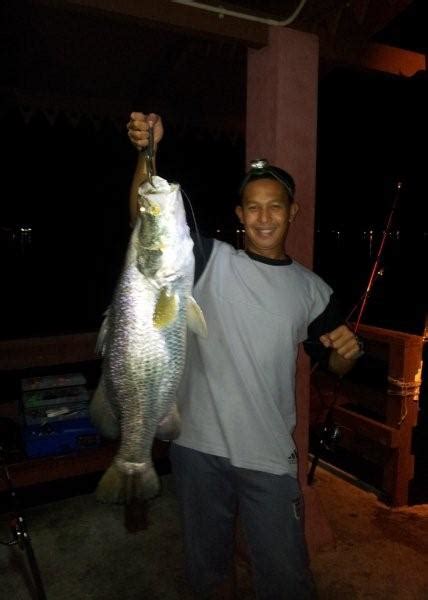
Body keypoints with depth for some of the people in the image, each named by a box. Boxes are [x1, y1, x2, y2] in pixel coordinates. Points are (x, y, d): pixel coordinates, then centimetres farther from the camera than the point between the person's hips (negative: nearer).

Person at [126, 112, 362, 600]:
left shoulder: (311, 290, 2)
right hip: (198, 448, 0)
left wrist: (347, 352, -12)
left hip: (270, 458, 1)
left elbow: (332, 366, 11)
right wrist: (148, 152, -30)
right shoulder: (210, 260, -5)